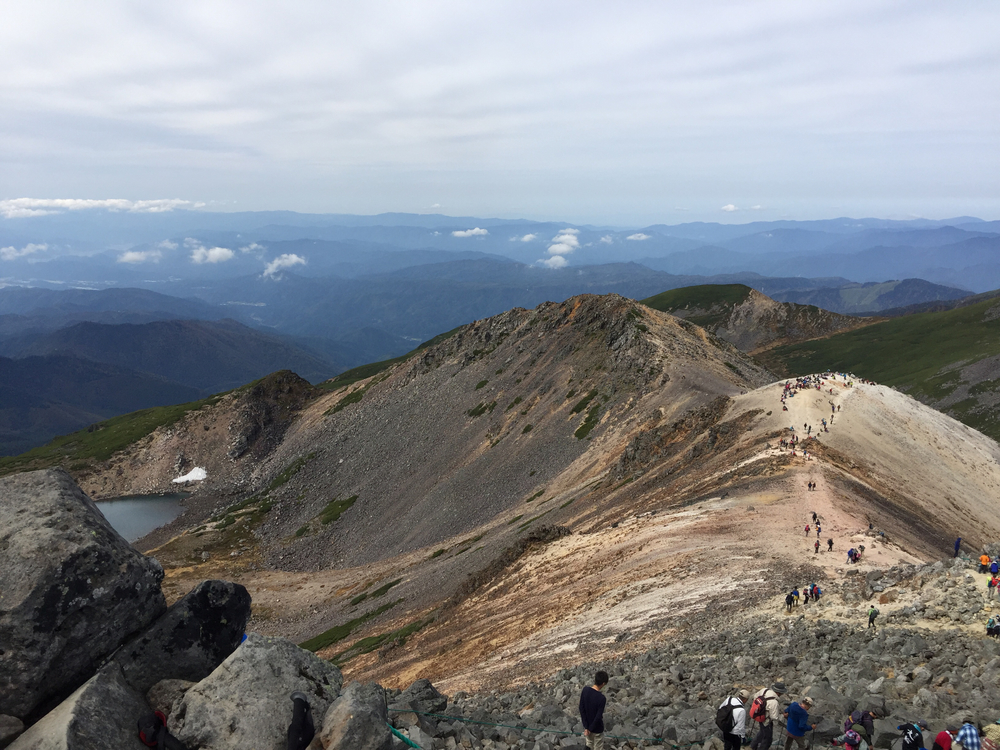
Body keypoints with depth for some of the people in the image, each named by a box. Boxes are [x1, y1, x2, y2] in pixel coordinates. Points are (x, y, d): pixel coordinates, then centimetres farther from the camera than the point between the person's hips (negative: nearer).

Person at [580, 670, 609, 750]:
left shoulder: (585, 690, -16)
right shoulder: (602, 698, -32)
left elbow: (581, 709, -11)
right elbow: (598, 717, -26)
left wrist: (586, 727, -6)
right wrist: (590, 729, -11)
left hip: (587, 725, 5)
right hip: (597, 728, -4)